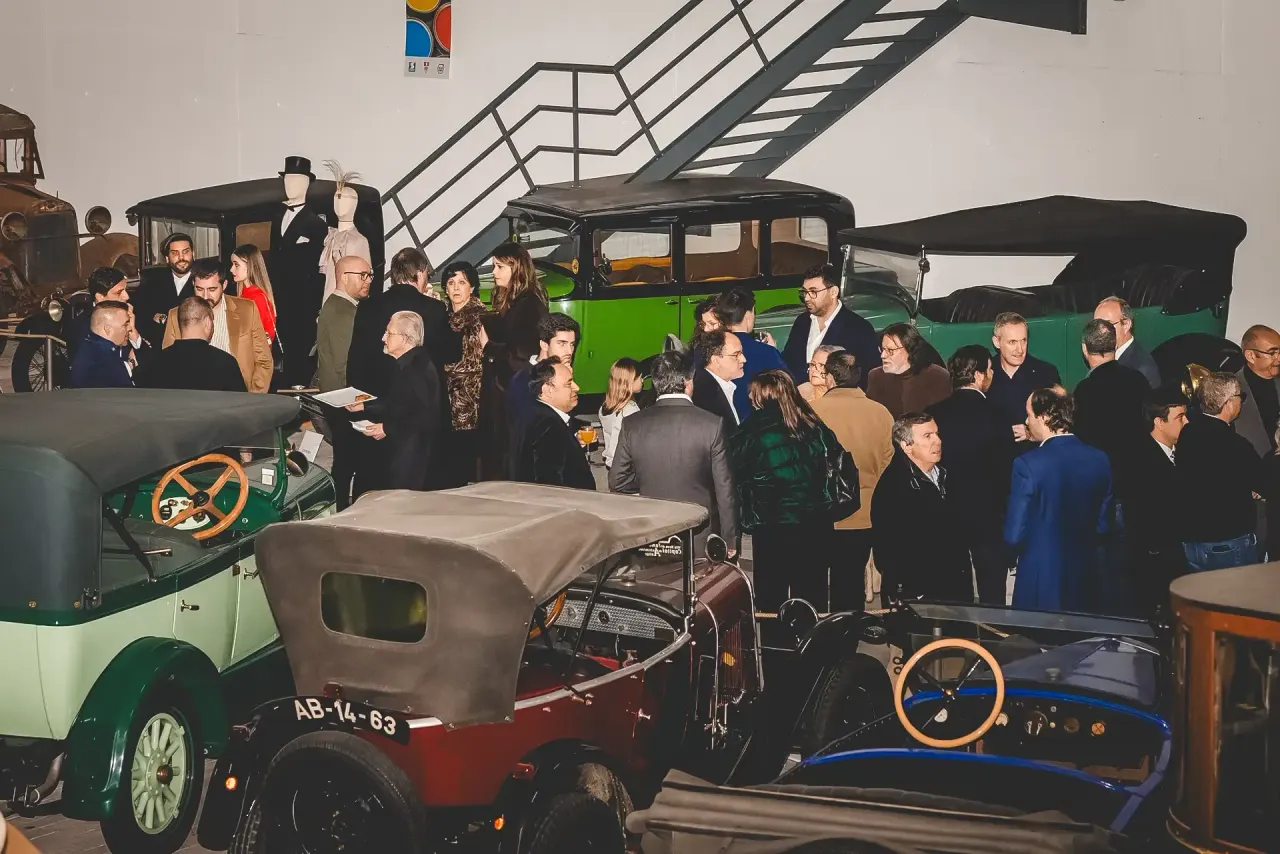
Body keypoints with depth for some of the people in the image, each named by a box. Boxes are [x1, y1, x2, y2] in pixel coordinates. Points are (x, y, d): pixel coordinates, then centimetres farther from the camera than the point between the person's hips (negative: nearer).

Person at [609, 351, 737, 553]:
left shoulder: (631, 425, -4)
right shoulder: (712, 425, -11)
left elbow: (617, 483, 1)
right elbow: (724, 489, -7)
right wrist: (730, 540, 2)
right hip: (701, 541, -2)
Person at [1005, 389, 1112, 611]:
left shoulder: (1028, 464, -20)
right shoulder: (1099, 460, -3)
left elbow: (1014, 535, -16)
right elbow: (1102, 525, 6)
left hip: (1040, 579, -5)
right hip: (1084, 575, 5)